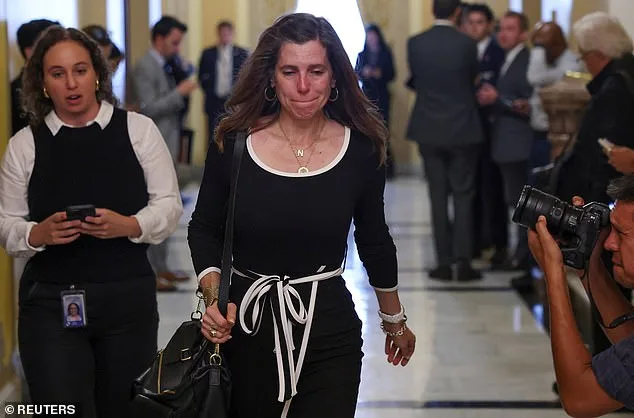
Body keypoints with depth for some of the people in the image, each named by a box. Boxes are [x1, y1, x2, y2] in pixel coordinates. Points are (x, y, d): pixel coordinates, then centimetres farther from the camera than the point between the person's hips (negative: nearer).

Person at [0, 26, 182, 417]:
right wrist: (37, 234, -16)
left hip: (129, 299, 1)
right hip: (50, 302, 0)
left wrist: (129, 226, -17)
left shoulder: (137, 130, 1)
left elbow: (169, 206, 2)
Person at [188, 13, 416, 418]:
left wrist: (395, 320, 19)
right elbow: (205, 229, 6)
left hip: (329, 338, 0)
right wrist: (213, 294, -11)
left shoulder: (361, 147, -5)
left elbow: (375, 242, 9)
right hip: (245, 329, 1)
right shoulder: (234, 141, -7)